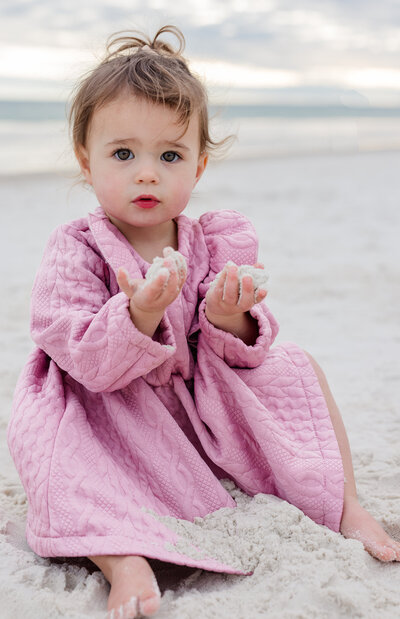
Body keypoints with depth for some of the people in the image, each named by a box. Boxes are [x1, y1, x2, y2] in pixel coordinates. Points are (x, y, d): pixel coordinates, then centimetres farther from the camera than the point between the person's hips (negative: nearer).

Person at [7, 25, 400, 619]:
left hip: (207, 408, 4)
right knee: (45, 434, -32)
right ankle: (124, 559, -36)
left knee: (297, 368, -6)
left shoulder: (217, 245, -4)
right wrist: (141, 315, -45)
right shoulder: (74, 253, -15)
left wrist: (230, 321, -31)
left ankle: (344, 505, -1)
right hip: (114, 422, -3)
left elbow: (237, 355, -7)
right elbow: (86, 361, -26)